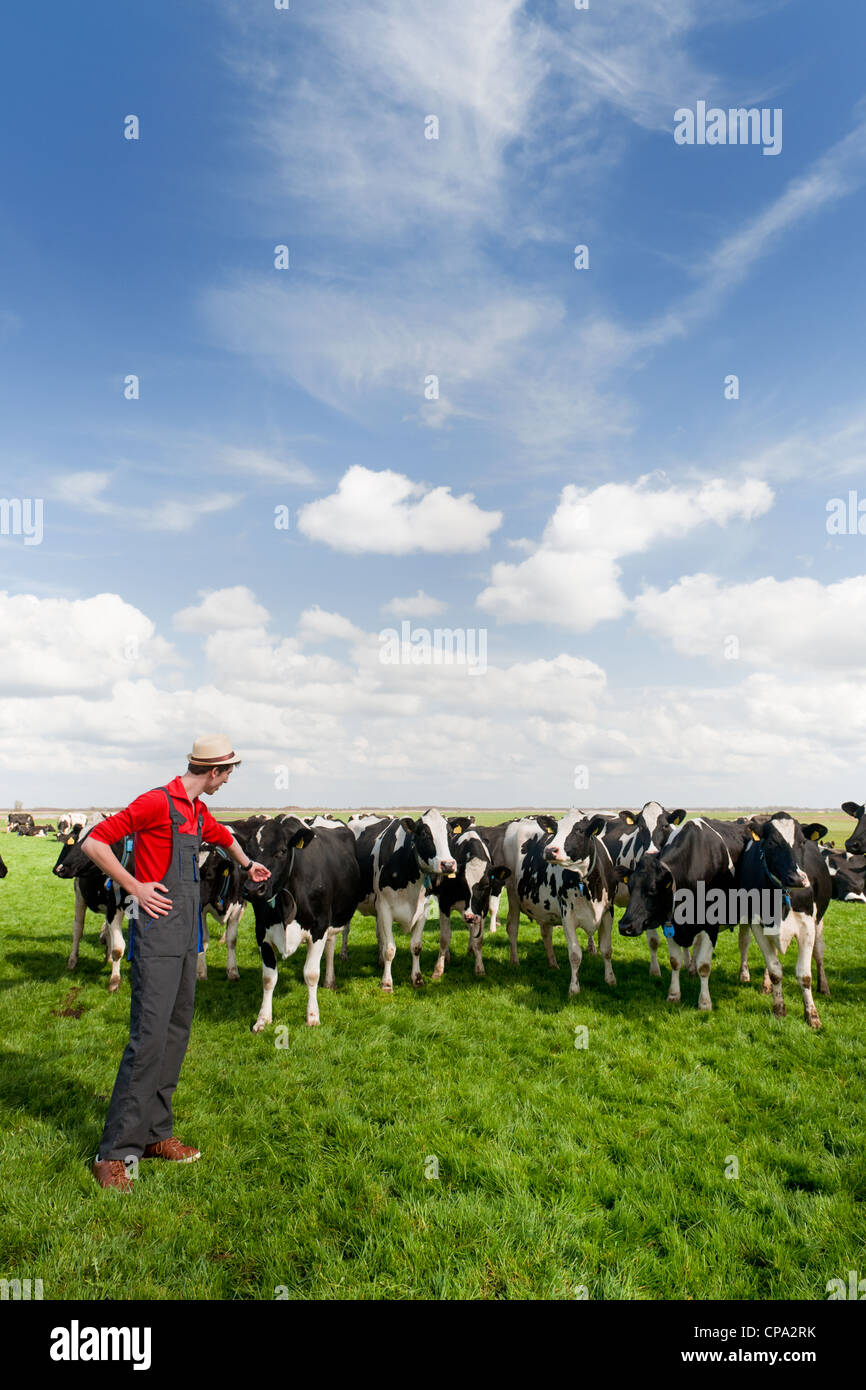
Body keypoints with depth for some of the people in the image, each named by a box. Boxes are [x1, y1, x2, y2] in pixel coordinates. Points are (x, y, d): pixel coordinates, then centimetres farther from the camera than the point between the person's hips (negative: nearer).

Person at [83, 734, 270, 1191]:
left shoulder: (198, 812, 14)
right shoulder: (156, 803, -12)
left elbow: (223, 836, 36)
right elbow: (94, 842, -13)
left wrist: (248, 865, 51)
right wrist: (135, 887, -15)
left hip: (185, 937, 9)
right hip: (157, 934, -9)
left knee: (176, 1032, 11)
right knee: (149, 1037, -11)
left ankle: (155, 1134, 21)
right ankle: (116, 1153, -3)